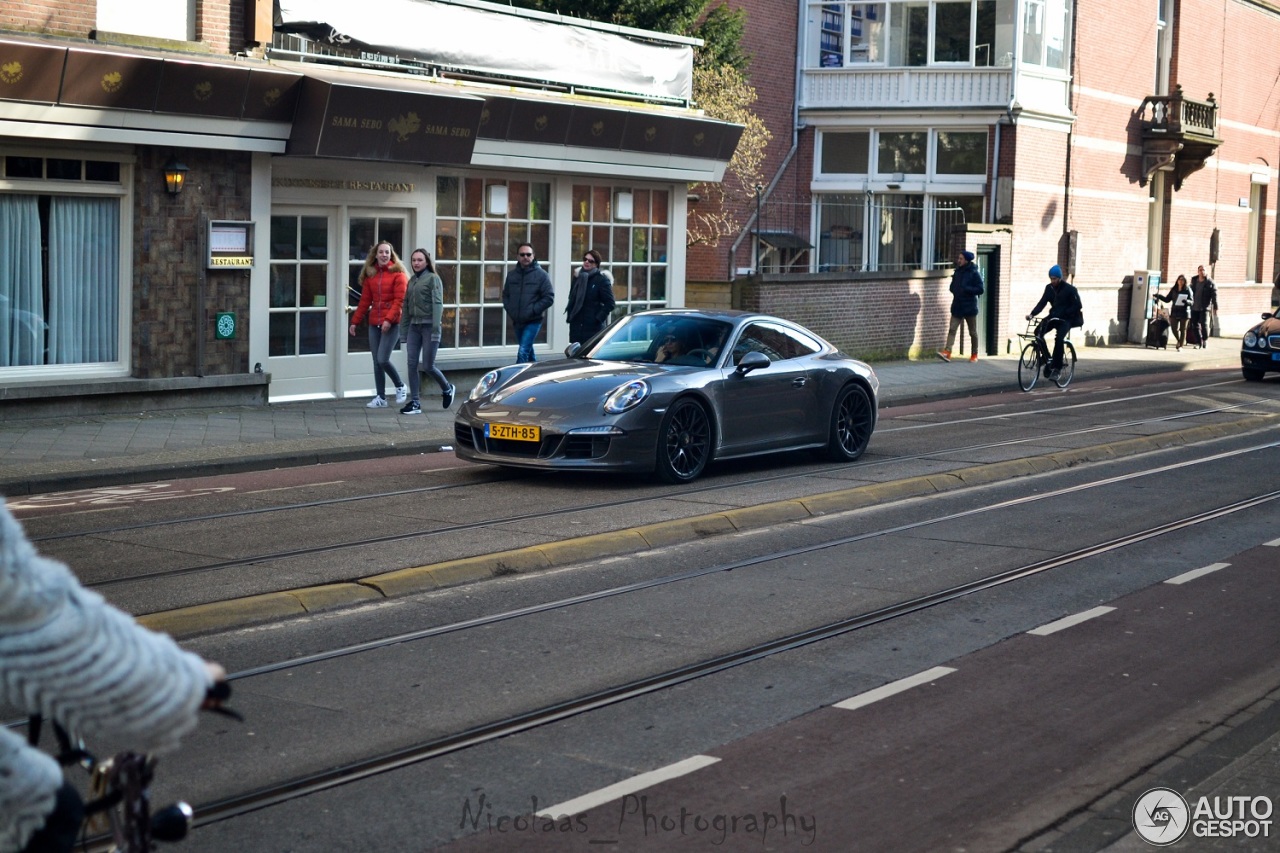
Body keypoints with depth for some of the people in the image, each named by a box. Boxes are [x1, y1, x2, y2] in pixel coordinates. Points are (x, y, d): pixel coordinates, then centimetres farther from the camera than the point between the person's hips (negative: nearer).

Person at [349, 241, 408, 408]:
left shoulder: (397, 274, -3)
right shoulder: (370, 275, 12)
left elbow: (399, 300, -10)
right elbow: (365, 301, 15)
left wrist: (389, 319, -20)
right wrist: (355, 322, 11)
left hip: (392, 323, -5)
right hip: (374, 323, 5)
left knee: (383, 359, -14)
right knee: (377, 362, 5)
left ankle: (400, 386, 10)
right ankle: (380, 397, 12)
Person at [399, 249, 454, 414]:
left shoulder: (433, 279, -2)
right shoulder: (411, 281, 16)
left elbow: (437, 304, -10)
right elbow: (406, 307, 17)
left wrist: (436, 330, -18)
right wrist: (403, 330, 11)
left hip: (428, 325, -6)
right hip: (414, 326, 6)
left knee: (428, 366, -4)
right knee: (412, 364, -3)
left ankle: (447, 389, 23)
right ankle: (415, 403, 0)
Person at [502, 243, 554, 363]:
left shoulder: (541, 274, -7)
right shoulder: (511, 275, 7)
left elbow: (549, 297, -10)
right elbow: (505, 295, 18)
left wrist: (533, 310, -15)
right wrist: (510, 310, 1)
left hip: (533, 322, -6)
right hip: (517, 321, 6)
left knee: (523, 352, -18)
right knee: (528, 351, 19)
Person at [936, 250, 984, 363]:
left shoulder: (974, 273, -8)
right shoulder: (957, 272, 9)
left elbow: (980, 289, -12)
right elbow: (952, 287, 19)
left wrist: (966, 289, -21)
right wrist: (956, 291, -2)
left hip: (969, 307, -5)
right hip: (957, 306, 5)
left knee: (973, 332, 7)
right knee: (952, 329, -9)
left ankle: (974, 354, 19)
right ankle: (947, 352, -17)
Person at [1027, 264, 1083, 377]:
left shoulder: (1069, 289, -11)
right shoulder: (1049, 288, 4)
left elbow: (1077, 306, -13)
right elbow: (1042, 302, -1)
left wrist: (1063, 313, -26)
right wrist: (1032, 314, -17)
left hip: (1066, 319, -6)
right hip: (1053, 316, 6)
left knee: (1059, 338, -28)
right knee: (1038, 332, -17)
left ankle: (1056, 366, -23)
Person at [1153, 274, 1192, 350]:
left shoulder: (1187, 290, -4)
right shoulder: (1173, 290, 8)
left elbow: (1191, 301, -7)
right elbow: (1167, 299, 13)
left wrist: (1186, 301, -29)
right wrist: (1158, 296, 3)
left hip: (1184, 312, -3)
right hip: (1174, 312, 3)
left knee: (1183, 330, 2)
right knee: (1174, 329, 1)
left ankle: (1181, 345, 8)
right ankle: (1179, 341, 29)